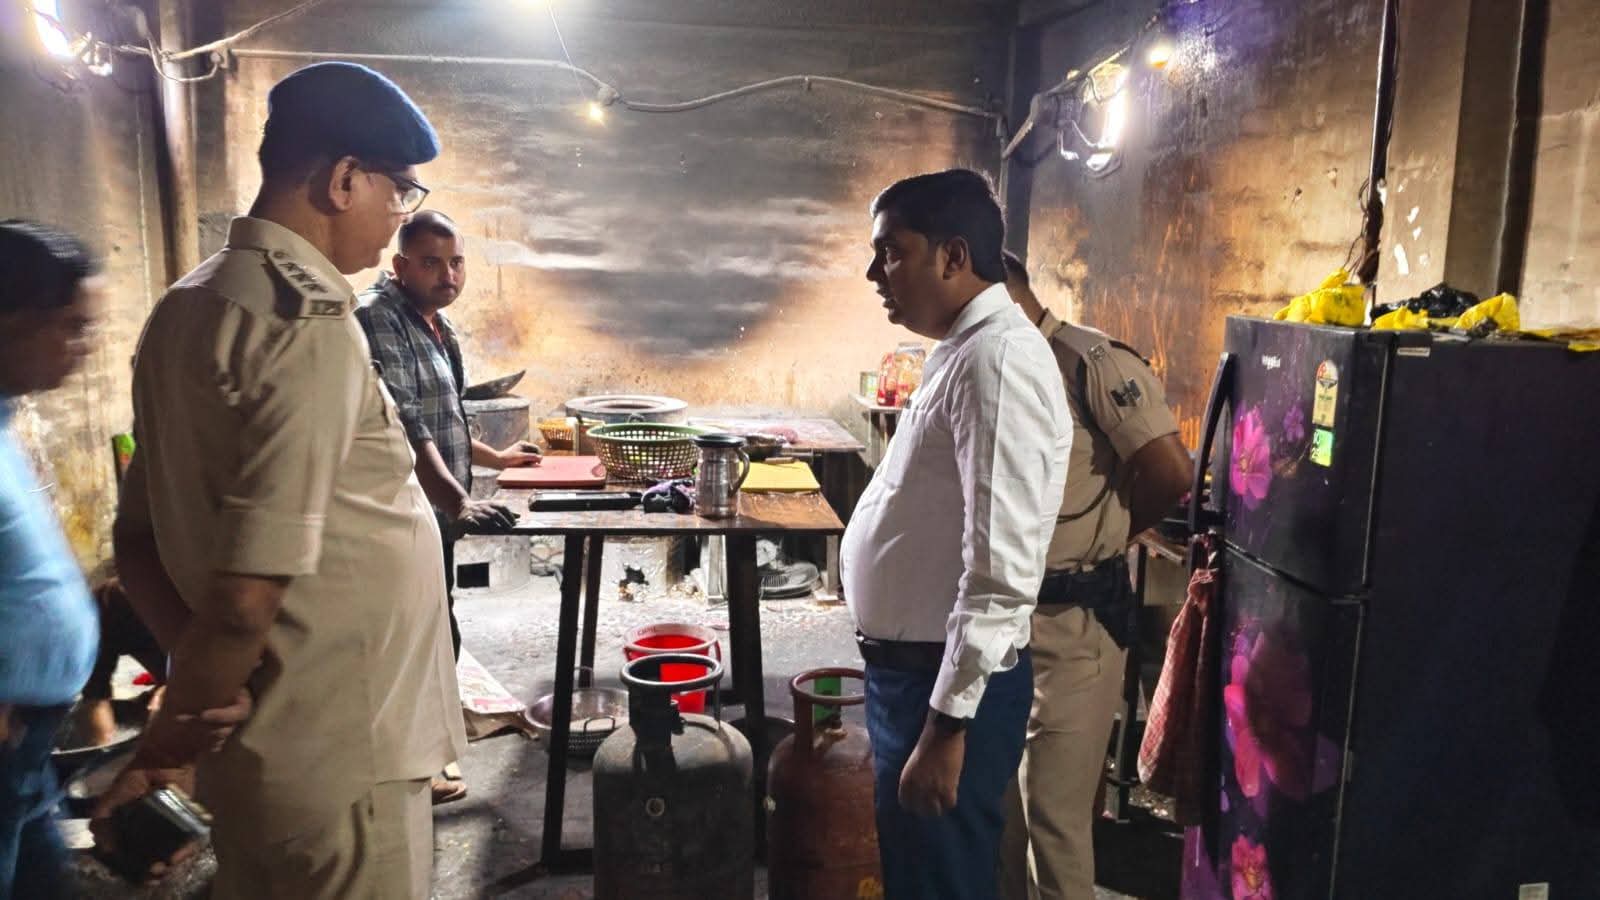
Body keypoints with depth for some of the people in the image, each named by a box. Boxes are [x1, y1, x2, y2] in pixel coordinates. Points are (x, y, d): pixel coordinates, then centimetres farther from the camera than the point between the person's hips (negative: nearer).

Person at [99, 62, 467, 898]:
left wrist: (194, 697, 6)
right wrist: (160, 753, -10)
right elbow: (246, 601, -25)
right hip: (333, 764, -8)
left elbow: (137, 544, 10)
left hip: (259, 747, 8)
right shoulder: (311, 328, -22)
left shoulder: (187, 306, 5)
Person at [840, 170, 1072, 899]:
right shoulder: (962, 350, 11)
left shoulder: (999, 359, -20)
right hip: (910, 671, 10)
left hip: (949, 685, -9)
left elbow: (1001, 570, -26)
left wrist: (947, 722, -23)